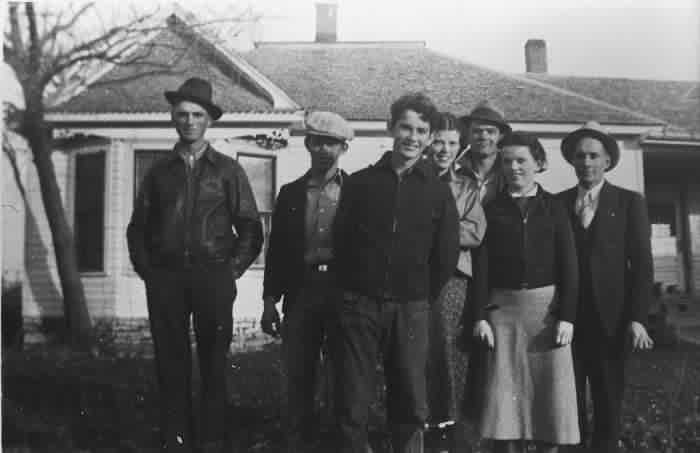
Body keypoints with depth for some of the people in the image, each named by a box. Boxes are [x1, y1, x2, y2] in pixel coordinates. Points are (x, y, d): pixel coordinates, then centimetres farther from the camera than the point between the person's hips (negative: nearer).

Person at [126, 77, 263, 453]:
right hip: (165, 277, 2)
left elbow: (250, 228, 6)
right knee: (171, 364, 3)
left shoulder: (227, 170, 8)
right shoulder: (159, 171, 14)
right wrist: (146, 270, 5)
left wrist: (232, 270, -2)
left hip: (213, 277, -1)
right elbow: (137, 228, 15)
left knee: (214, 365, 1)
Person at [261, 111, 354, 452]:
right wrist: (270, 301, 4)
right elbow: (277, 250, 10)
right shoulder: (290, 193, 11)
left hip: (345, 291, -2)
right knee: (299, 376, 6)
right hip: (301, 290, 2)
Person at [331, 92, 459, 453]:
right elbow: (340, 243, 8)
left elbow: (446, 257, 8)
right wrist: (352, 289, 8)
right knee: (352, 405, 3)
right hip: (358, 305, 0)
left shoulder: (438, 192, 4)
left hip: (410, 310, 0)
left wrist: (422, 297, 10)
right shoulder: (360, 183, 5)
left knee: (410, 406, 7)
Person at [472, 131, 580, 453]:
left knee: (549, 391, 2)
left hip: (547, 306, 0)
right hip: (503, 309, 0)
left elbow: (569, 266, 1)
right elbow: (481, 266, 2)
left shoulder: (554, 208, 5)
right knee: (505, 393, 0)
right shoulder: (491, 209, 5)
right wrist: (480, 316, -6)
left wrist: (567, 317, -8)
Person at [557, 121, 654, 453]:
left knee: (608, 400, 8)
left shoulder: (629, 202, 3)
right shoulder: (557, 203, 7)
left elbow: (641, 264, -1)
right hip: (567, 316, 1)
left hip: (610, 319, -1)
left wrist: (637, 318, -8)